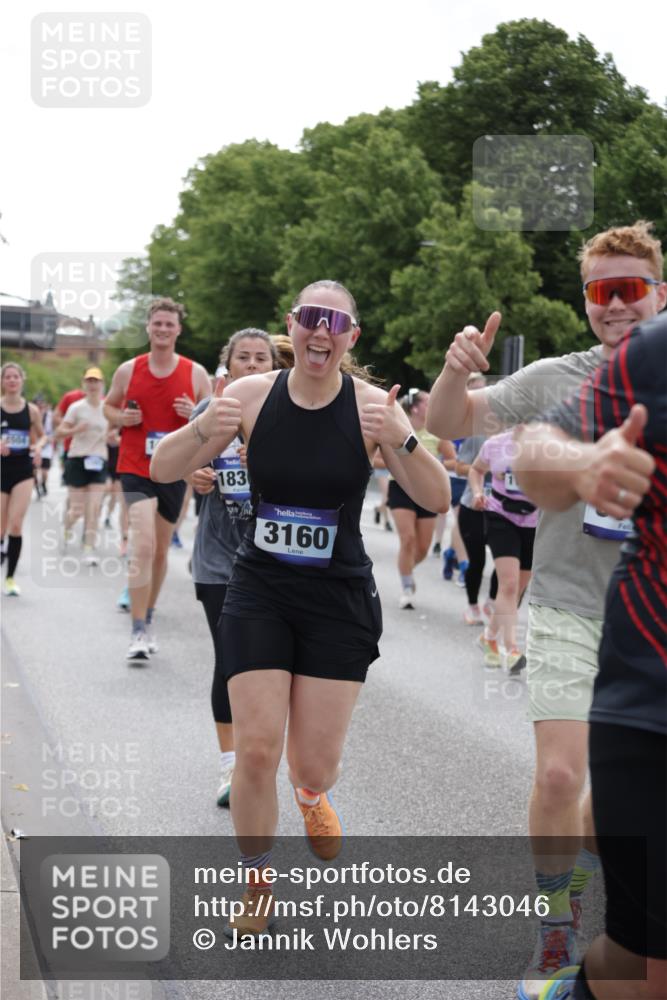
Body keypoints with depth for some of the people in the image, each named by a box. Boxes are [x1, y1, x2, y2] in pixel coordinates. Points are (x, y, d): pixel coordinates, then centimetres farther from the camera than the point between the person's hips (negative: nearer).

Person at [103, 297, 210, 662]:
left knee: (160, 551, 15)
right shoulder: (128, 370, 1)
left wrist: (196, 414, -16)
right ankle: (139, 634, -14)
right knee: (143, 547, -17)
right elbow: (108, 405, 16)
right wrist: (121, 418, -7)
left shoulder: (196, 374, 0)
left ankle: (149, 619, 34)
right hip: (135, 470, -2)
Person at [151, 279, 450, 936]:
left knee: (315, 766, 2)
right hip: (259, 592, 1)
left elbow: (437, 501, -16)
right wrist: (203, 430, -26)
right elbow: (162, 470, -4)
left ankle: (310, 794, 42)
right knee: (256, 748, -9)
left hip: (339, 599, 0)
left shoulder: (371, 406, -10)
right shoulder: (252, 395, -6)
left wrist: (401, 440, -35)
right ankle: (256, 883, 18)